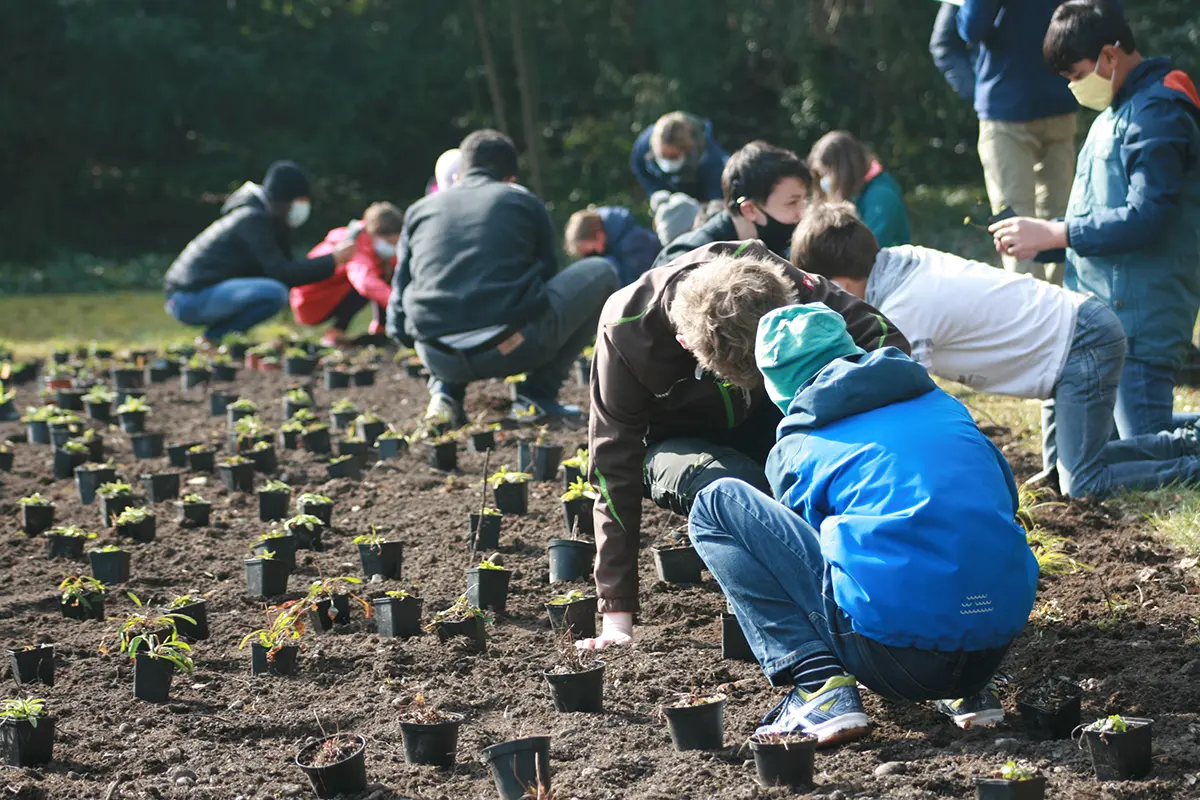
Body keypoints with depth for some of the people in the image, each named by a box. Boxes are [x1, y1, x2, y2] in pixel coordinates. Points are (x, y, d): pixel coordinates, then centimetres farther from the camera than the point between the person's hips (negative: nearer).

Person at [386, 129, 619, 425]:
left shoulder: (419, 211, 20)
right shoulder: (524, 201, 15)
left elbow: (398, 322, 20)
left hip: (438, 358, 4)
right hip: (512, 349, -4)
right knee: (601, 272, 20)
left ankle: (445, 391, 12)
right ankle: (540, 394, 11)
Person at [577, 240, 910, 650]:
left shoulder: (769, 279, -30)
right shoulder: (626, 329, -34)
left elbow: (887, 339, -24)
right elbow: (615, 470, -29)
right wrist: (617, 616, -32)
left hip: (762, 424, 2)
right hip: (677, 443, -2)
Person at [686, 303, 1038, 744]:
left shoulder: (795, 449, 10)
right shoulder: (943, 405, 20)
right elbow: (1005, 497, 30)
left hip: (896, 661, -5)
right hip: (995, 648, 5)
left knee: (717, 504, 9)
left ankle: (820, 689, -3)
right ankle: (967, 691, 19)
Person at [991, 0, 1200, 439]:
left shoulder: (1159, 112, -14)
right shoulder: (1114, 114, 18)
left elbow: (1147, 218, -22)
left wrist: (1052, 234, -17)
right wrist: (1040, 241, 5)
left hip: (1138, 323, -10)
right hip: (1099, 317, 10)